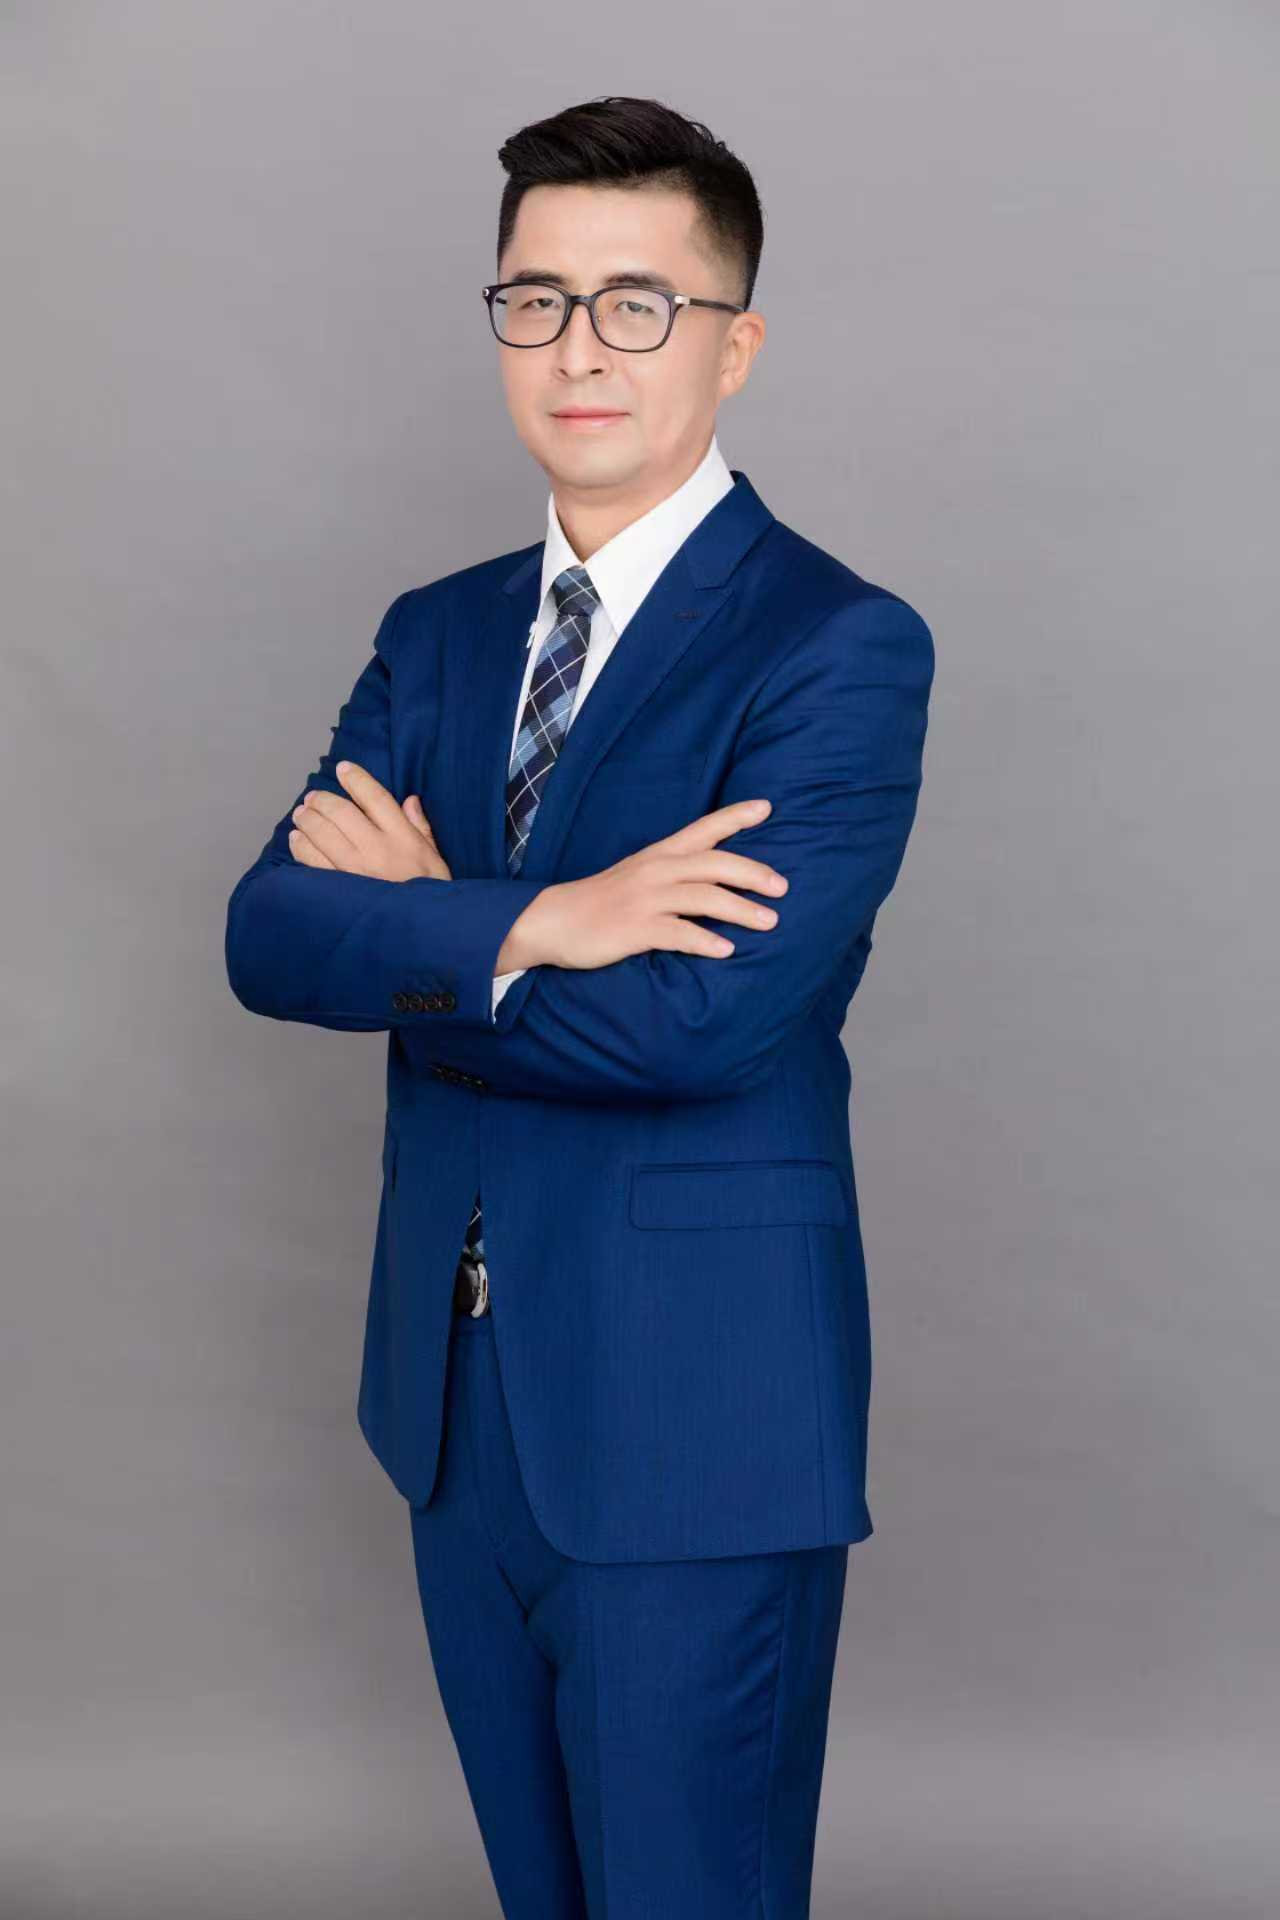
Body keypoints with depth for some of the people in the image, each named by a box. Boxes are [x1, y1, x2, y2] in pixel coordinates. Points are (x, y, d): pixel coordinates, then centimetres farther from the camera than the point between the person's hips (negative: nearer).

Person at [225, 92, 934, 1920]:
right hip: (460, 1406, 7)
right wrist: (531, 924, -21)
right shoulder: (435, 635, 9)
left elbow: (701, 1020, -24)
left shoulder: (840, 644, -11)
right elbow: (266, 936, -4)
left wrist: (407, 931, -10)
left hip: (692, 1425, -6)